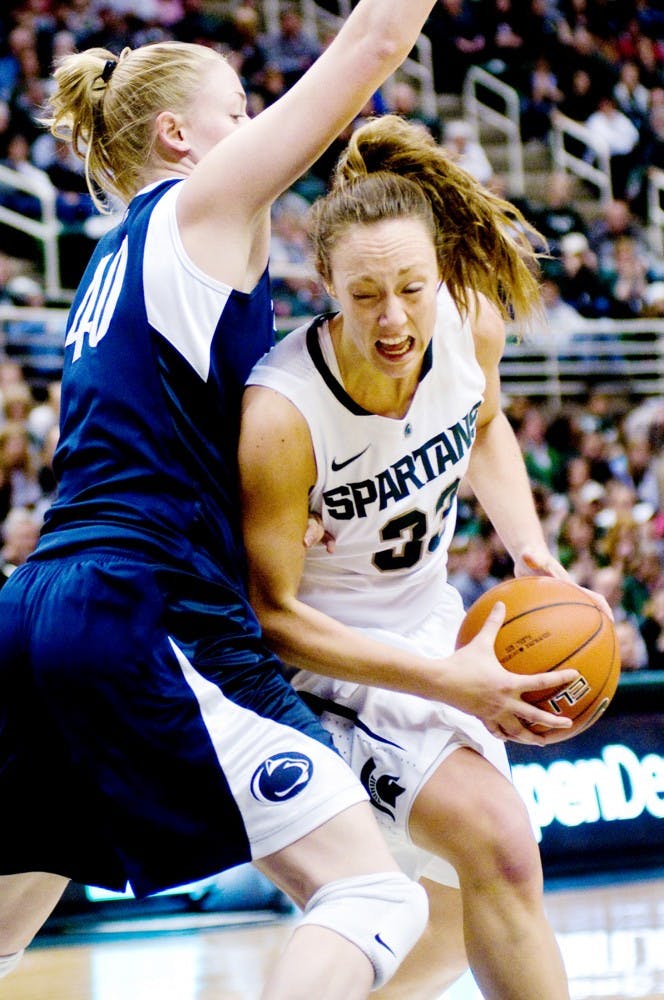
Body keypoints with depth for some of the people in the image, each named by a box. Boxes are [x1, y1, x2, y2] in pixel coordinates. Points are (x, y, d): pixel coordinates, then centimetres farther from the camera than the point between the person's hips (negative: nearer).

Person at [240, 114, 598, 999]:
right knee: (497, 844, -24)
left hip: (430, 622, 7)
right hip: (323, 660, -7)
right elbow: (275, 613, -24)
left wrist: (530, 548, -7)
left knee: (466, 916, 17)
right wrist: (447, 683, -30)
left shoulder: (473, 322, -15)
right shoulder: (282, 415, -33)